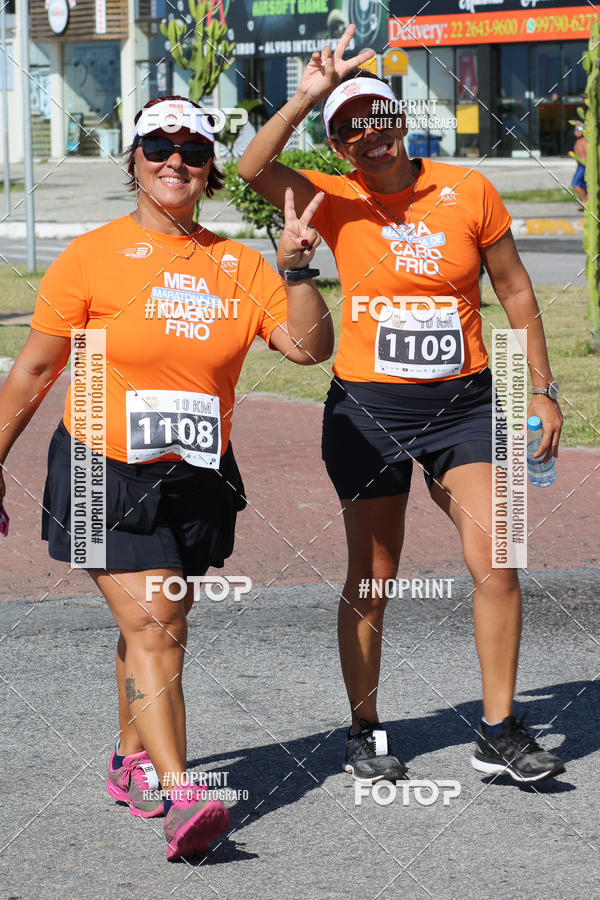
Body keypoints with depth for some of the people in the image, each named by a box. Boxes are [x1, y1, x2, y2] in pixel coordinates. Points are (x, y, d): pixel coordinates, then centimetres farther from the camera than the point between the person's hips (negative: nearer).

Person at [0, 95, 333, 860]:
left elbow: (309, 346, -2)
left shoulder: (237, 265, 6)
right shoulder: (92, 257, -4)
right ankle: (179, 798, -21)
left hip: (196, 479, 4)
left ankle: (133, 761, 33)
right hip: (106, 476, -4)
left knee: (161, 628, 12)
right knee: (148, 628, -14)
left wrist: (297, 270, -15)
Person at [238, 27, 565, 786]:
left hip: (462, 402, 0)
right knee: (371, 578, 8)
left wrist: (541, 389, 7)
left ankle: (499, 732, 1)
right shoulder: (336, 202, -4)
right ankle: (365, 733, 23)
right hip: (368, 408, 0)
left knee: (494, 563, -10)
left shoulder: (468, 191, -2)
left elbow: (514, 291, 7)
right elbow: (253, 169, -22)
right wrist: (309, 94, -29)